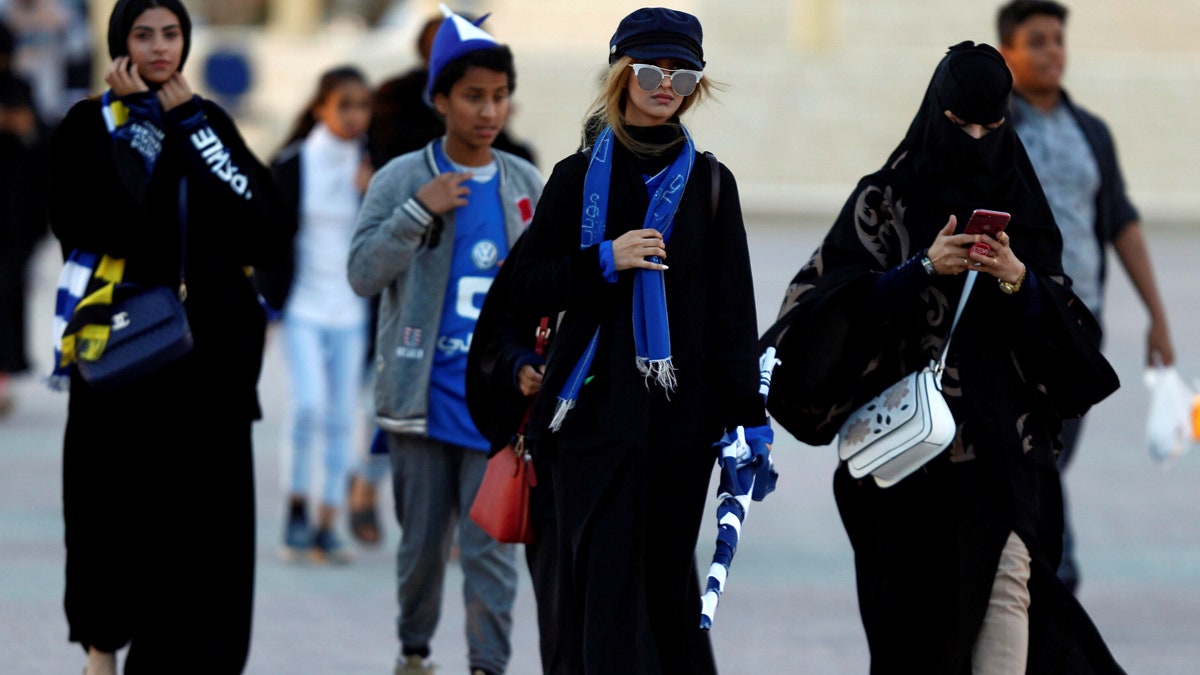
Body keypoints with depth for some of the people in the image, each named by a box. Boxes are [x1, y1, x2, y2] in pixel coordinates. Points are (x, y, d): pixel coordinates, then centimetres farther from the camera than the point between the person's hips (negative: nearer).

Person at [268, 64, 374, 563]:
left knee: (342, 417, 2)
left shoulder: (371, 163, 5)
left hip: (352, 311, 3)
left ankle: (327, 524, 9)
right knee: (310, 403, -18)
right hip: (303, 305, -3)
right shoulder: (293, 163, -3)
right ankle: (296, 508, -2)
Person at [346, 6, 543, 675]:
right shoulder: (400, 180, -2)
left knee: (490, 547, -6)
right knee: (423, 541, 8)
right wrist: (417, 212, -20)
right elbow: (363, 274, -10)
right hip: (423, 399, -1)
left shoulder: (527, 186, 6)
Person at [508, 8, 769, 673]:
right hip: (596, 404, -1)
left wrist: (746, 417, 0)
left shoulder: (709, 182, 9)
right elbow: (528, 285, 5)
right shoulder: (580, 176, 7)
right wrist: (605, 262, -11)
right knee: (604, 578, -6)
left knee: (668, 579, 5)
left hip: (683, 411, 1)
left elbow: (733, 311, 7)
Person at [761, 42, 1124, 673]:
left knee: (1007, 579, -17)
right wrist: (923, 270, -20)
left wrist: (1018, 279, -14)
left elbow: (1062, 323, 6)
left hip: (1004, 428, 1)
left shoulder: (1020, 204, 10)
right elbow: (837, 301, -8)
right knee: (921, 601, 6)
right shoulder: (886, 199, 1)